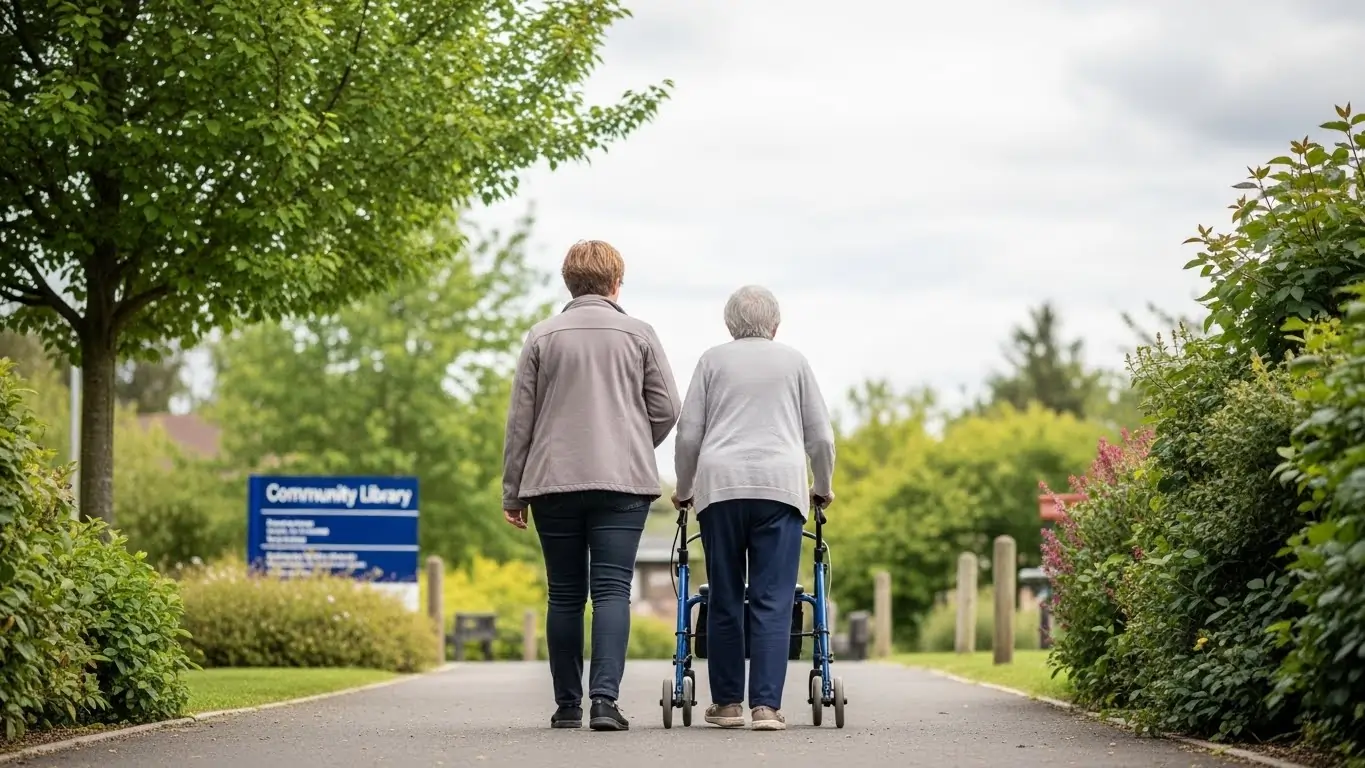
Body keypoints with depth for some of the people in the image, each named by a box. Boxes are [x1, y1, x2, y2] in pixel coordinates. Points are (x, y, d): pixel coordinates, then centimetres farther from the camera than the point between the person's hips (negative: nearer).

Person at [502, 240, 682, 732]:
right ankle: (604, 697, -18)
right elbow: (667, 409, 3)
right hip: (622, 482, -1)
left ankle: (567, 705, 11)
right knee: (612, 590, -4)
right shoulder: (638, 335, 5)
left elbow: (520, 419, 5)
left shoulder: (542, 337, 6)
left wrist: (513, 491, 10)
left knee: (564, 595, 8)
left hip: (553, 482, 1)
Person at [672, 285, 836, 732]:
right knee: (773, 602, -3)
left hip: (720, 484, 1)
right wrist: (823, 488, 27)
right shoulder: (794, 361, 13)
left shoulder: (713, 360, 12)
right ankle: (766, 705, -10)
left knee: (724, 600, 7)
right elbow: (821, 436, 12)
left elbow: (688, 433, 9)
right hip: (781, 485, -1)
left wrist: (684, 489, 22)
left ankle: (727, 703, 11)